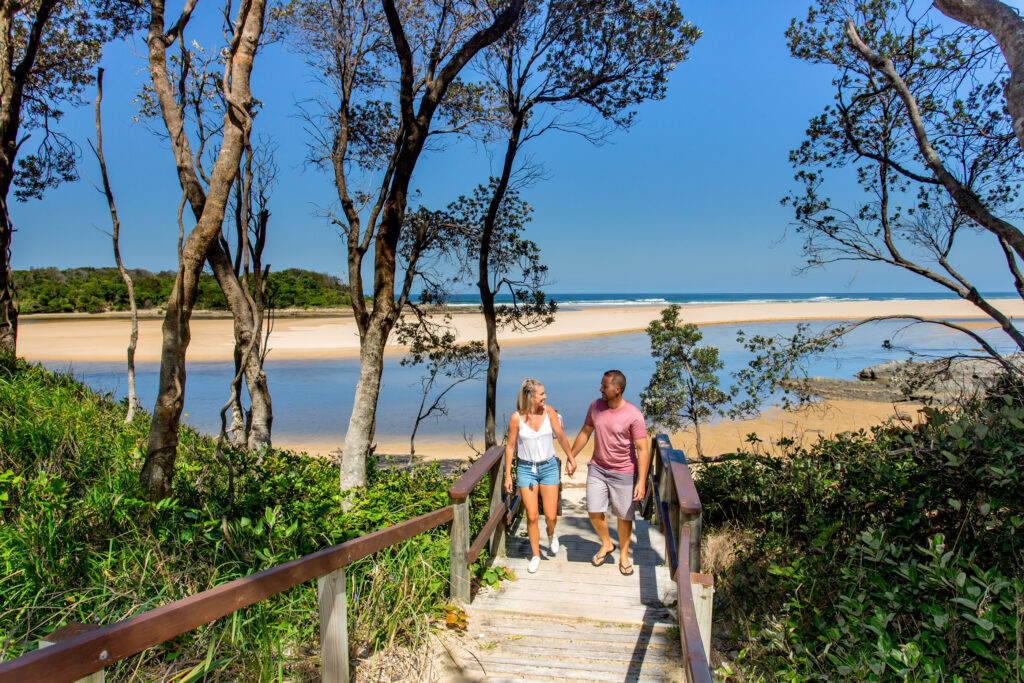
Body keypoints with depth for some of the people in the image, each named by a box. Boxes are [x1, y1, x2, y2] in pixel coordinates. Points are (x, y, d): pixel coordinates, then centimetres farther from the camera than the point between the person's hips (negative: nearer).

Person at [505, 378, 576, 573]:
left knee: (551, 516, 1)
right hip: (526, 469, -1)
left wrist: (571, 457, 12)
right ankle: (535, 555, 22)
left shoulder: (549, 411, -8)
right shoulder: (516, 418, -13)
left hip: (549, 467, 1)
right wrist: (507, 475, -1)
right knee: (532, 516, 1)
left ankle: (551, 534, 38)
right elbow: (510, 446, -3)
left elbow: (560, 436, 5)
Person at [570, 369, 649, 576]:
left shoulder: (633, 415, -18)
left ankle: (623, 555, 30)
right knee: (594, 511, 2)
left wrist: (642, 481, -21)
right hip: (597, 468, 4)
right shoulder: (595, 406, -3)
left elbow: (642, 449, -17)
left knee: (624, 516, 8)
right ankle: (606, 544, 30)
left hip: (624, 473, -4)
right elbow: (585, 433, 11)